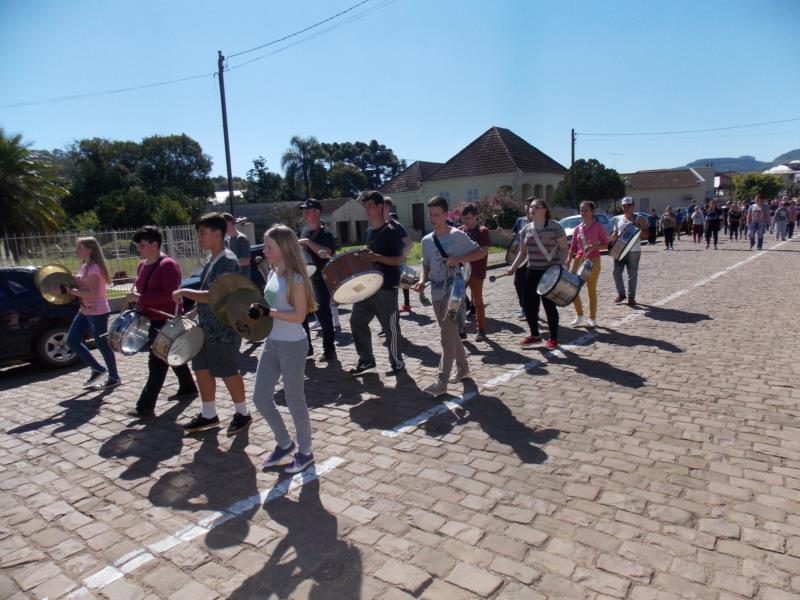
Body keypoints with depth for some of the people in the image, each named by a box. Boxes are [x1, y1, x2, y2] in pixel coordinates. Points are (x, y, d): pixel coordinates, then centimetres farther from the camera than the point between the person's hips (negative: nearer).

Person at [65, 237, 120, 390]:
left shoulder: (94, 268, -18)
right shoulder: (84, 266, 11)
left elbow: (93, 293, -23)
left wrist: (72, 291, -21)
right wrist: (71, 286, 2)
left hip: (97, 312, -10)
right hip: (84, 311, 10)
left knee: (102, 344, 0)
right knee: (72, 341, 10)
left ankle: (114, 378, 14)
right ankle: (97, 369, 20)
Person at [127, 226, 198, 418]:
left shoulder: (168, 265, -17)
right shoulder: (143, 265, 11)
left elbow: (169, 294, -25)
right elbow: (139, 286, 26)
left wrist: (140, 298, -25)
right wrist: (135, 295, 7)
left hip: (166, 322, -10)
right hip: (151, 321, 10)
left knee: (157, 364, -6)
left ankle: (145, 407, -2)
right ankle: (188, 389, 35)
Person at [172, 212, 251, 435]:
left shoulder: (227, 261, -19)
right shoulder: (211, 260, 10)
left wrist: (184, 292, -21)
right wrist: (196, 311, 17)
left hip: (223, 330, -9)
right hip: (205, 327, 9)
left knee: (228, 373, 4)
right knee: (202, 370, 14)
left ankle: (242, 413, 22)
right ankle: (208, 415, 28)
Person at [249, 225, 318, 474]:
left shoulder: (295, 278, -16)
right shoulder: (272, 274, 9)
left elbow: (299, 316, -19)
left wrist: (268, 312, -22)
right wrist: (259, 310, -2)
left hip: (292, 345, -8)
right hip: (271, 343, 8)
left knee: (294, 401, 4)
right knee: (260, 398, 12)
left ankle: (305, 452, 23)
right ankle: (285, 444, 31)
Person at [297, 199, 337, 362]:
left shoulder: (325, 234, -12)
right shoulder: (304, 230, 12)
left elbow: (326, 253, -29)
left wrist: (308, 242, -26)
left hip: (319, 281, -8)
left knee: (323, 316, -4)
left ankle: (329, 350, 5)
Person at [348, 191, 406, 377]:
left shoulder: (391, 231, -12)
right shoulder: (369, 231, 13)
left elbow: (399, 260, -17)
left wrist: (377, 257, -27)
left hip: (386, 288, -8)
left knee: (390, 328, 1)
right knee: (357, 321, 9)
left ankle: (398, 364, 17)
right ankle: (366, 359, 22)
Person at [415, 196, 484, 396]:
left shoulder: (457, 235, -6)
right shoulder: (426, 240, 10)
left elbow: (481, 252, -8)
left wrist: (459, 259, -20)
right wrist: (423, 280, -1)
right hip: (437, 292, 7)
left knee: (447, 335, -12)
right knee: (450, 333, 15)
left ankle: (442, 381, -10)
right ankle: (463, 368, 32)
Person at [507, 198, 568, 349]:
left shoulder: (555, 227, -8)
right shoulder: (526, 229, 8)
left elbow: (564, 249, -6)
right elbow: (523, 253, 15)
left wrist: (559, 265, -20)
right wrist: (513, 267, 2)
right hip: (532, 272, 6)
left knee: (549, 305, -1)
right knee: (529, 305, 7)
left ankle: (553, 338, 14)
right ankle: (535, 335, 25)